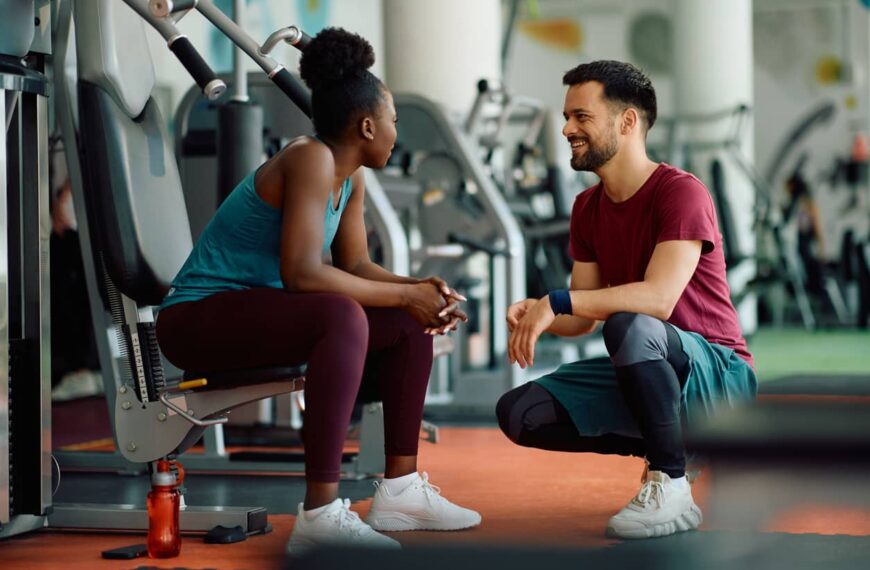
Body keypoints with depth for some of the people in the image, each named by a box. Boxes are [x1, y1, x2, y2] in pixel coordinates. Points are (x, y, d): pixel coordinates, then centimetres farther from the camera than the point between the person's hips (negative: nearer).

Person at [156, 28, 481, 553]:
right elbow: (302, 273, -30)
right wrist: (406, 295, -23)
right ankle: (320, 514, -36)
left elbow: (355, 265, 7)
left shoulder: (353, 178, 7)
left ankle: (399, 489, 8)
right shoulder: (312, 159, -21)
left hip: (262, 310, 10)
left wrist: (422, 291, -11)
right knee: (343, 316, -36)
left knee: (412, 323, 6)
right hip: (199, 317, -10)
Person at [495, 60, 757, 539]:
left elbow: (659, 298, -31)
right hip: (646, 374, 8)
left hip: (718, 376, -8)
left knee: (630, 326, -39)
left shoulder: (680, 192, -17)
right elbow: (582, 318, 6)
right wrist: (534, 314, -17)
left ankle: (671, 485, -22)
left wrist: (555, 301, -30)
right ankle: (670, 452, 4)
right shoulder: (588, 207, 8)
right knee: (519, 413, -7)